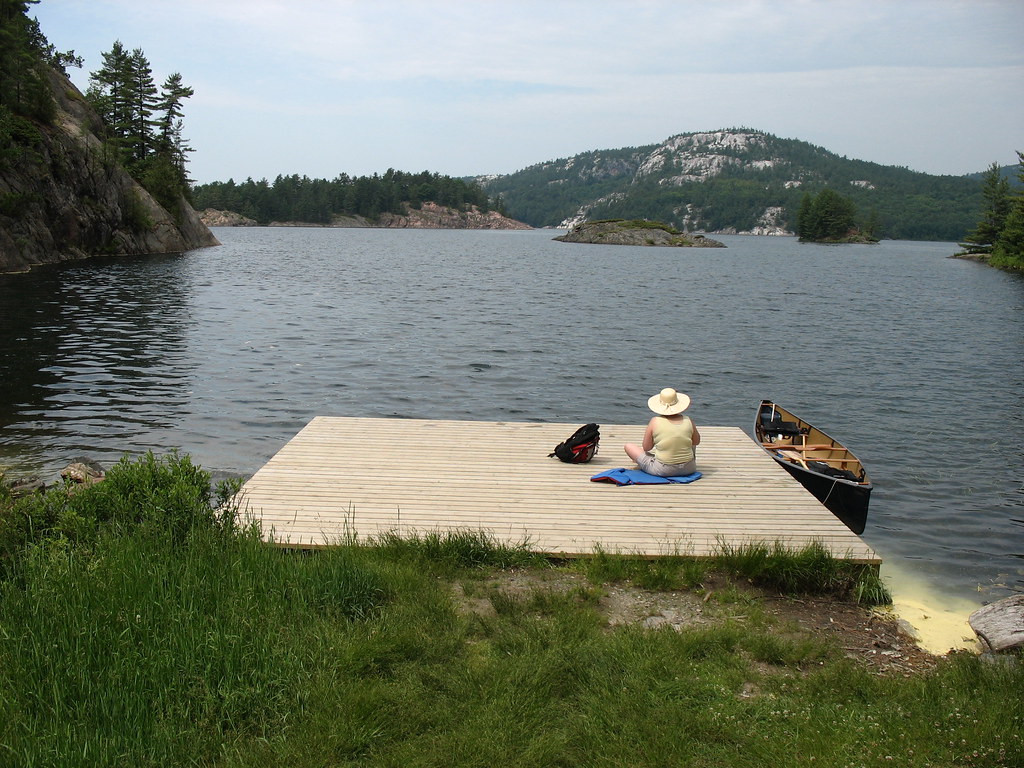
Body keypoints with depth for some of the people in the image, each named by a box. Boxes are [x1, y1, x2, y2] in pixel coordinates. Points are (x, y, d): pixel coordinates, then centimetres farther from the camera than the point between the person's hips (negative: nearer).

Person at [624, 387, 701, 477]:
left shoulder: (655, 422, -14)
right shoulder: (687, 421, -7)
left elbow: (646, 448, -4)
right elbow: (697, 442, 11)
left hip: (662, 471, -3)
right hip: (688, 469, 3)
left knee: (629, 446, 16)